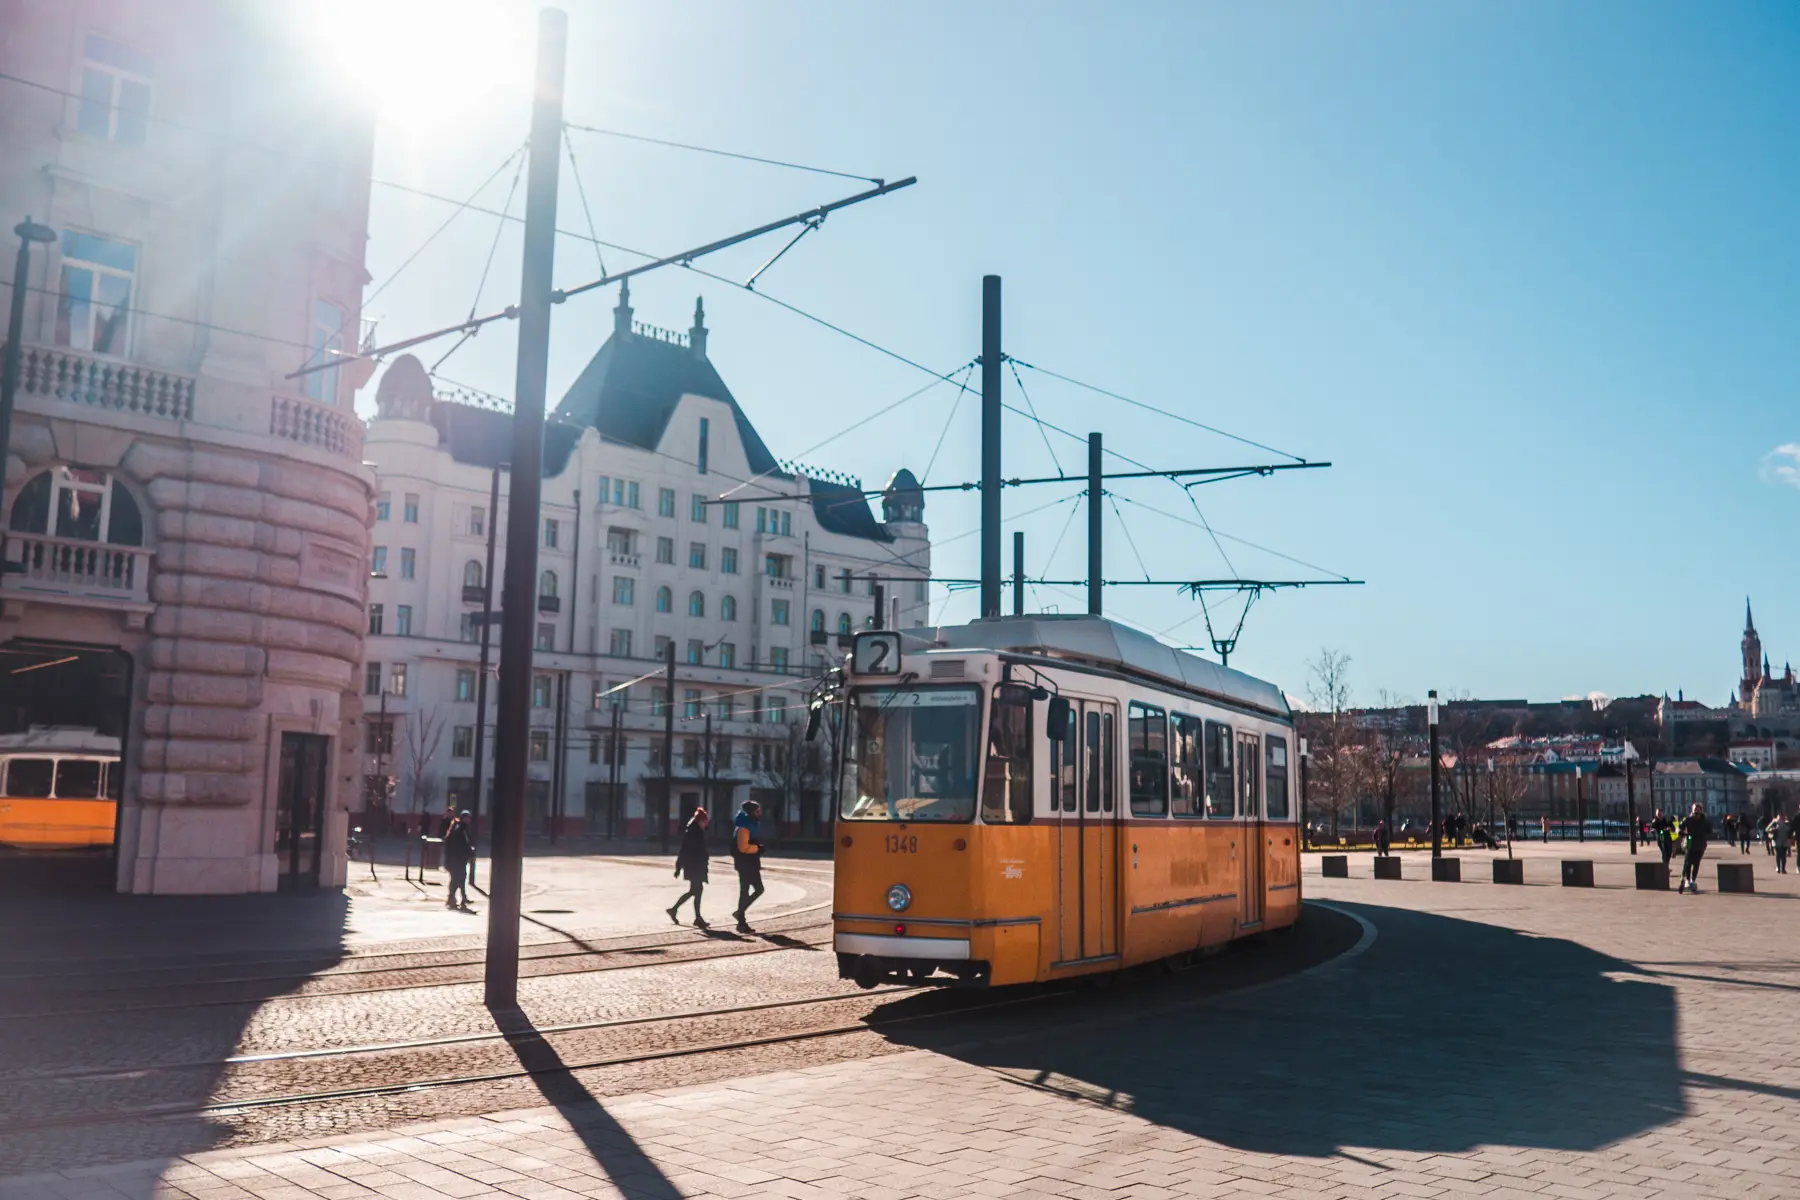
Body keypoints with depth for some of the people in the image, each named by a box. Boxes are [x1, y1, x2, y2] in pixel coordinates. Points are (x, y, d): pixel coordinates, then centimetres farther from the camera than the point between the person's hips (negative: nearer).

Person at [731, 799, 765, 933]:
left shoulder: (753, 825, 14)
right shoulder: (743, 827, -17)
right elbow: (743, 847, -25)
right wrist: (758, 848, -18)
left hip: (751, 864, 10)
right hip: (745, 864, -10)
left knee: (759, 889, 13)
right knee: (744, 892, -4)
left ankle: (740, 913, 22)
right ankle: (742, 923, 2)